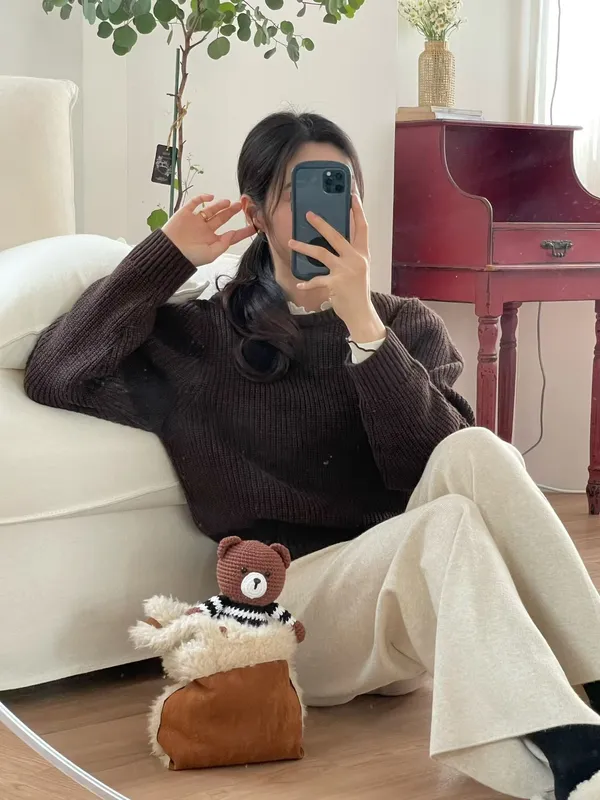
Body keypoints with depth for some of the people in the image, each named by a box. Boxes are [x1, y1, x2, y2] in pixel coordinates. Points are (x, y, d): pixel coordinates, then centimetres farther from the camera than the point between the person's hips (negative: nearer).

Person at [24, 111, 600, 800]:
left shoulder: (408, 326, 12)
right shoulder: (201, 336, 12)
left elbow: (436, 468, -6)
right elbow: (54, 377, -1)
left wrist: (362, 321, -16)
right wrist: (168, 253, -1)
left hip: (421, 589, 2)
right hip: (294, 594, -2)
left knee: (474, 452, -28)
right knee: (445, 525, -33)